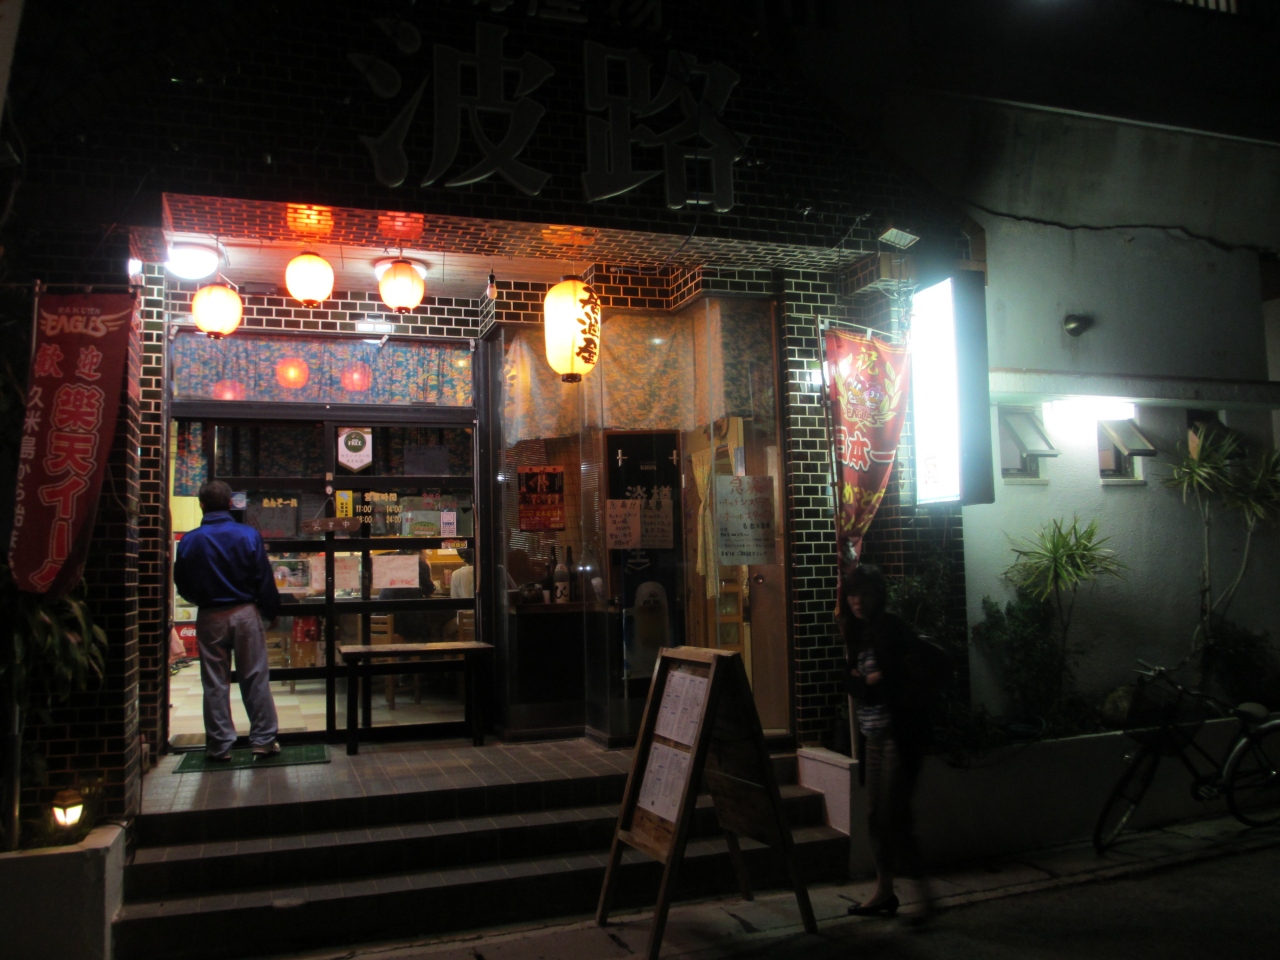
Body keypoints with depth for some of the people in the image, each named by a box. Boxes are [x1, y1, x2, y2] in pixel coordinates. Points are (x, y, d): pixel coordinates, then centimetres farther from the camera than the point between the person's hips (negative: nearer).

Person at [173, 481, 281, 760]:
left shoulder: (189, 541, -5)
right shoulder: (249, 535, -8)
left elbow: (182, 586, 4)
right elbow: (265, 581, -5)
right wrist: (270, 611, 9)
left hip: (210, 618, 1)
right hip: (245, 613, -1)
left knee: (215, 683, 9)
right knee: (255, 679, 7)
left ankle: (220, 745, 14)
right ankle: (264, 739, 11)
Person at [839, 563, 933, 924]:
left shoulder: (891, 628, -12)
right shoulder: (859, 632, 10)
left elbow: (895, 682, -17)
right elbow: (852, 682, 8)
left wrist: (868, 681, -7)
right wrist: (868, 681, -11)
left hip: (900, 734, -7)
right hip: (873, 734, 7)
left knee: (893, 815, -7)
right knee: (875, 814, 11)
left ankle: (923, 895, 5)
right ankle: (884, 891, 23)